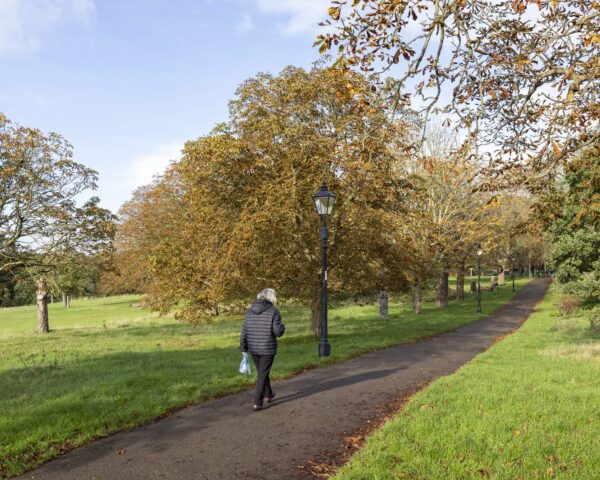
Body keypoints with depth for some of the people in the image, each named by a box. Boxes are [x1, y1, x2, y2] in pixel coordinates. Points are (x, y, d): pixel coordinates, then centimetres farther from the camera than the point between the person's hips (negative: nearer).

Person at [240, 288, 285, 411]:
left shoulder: (250, 311, 2)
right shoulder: (273, 311, -12)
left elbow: (244, 332, 1)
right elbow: (278, 332, -16)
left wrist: (243, 349, 6)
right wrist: (282, 326, 6)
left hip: (253, 349, 5)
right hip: (268, 349, -5)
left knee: (262, 372, 23)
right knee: (262, 375, 5)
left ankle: (268, 395, 38)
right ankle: (257, 403, 2)